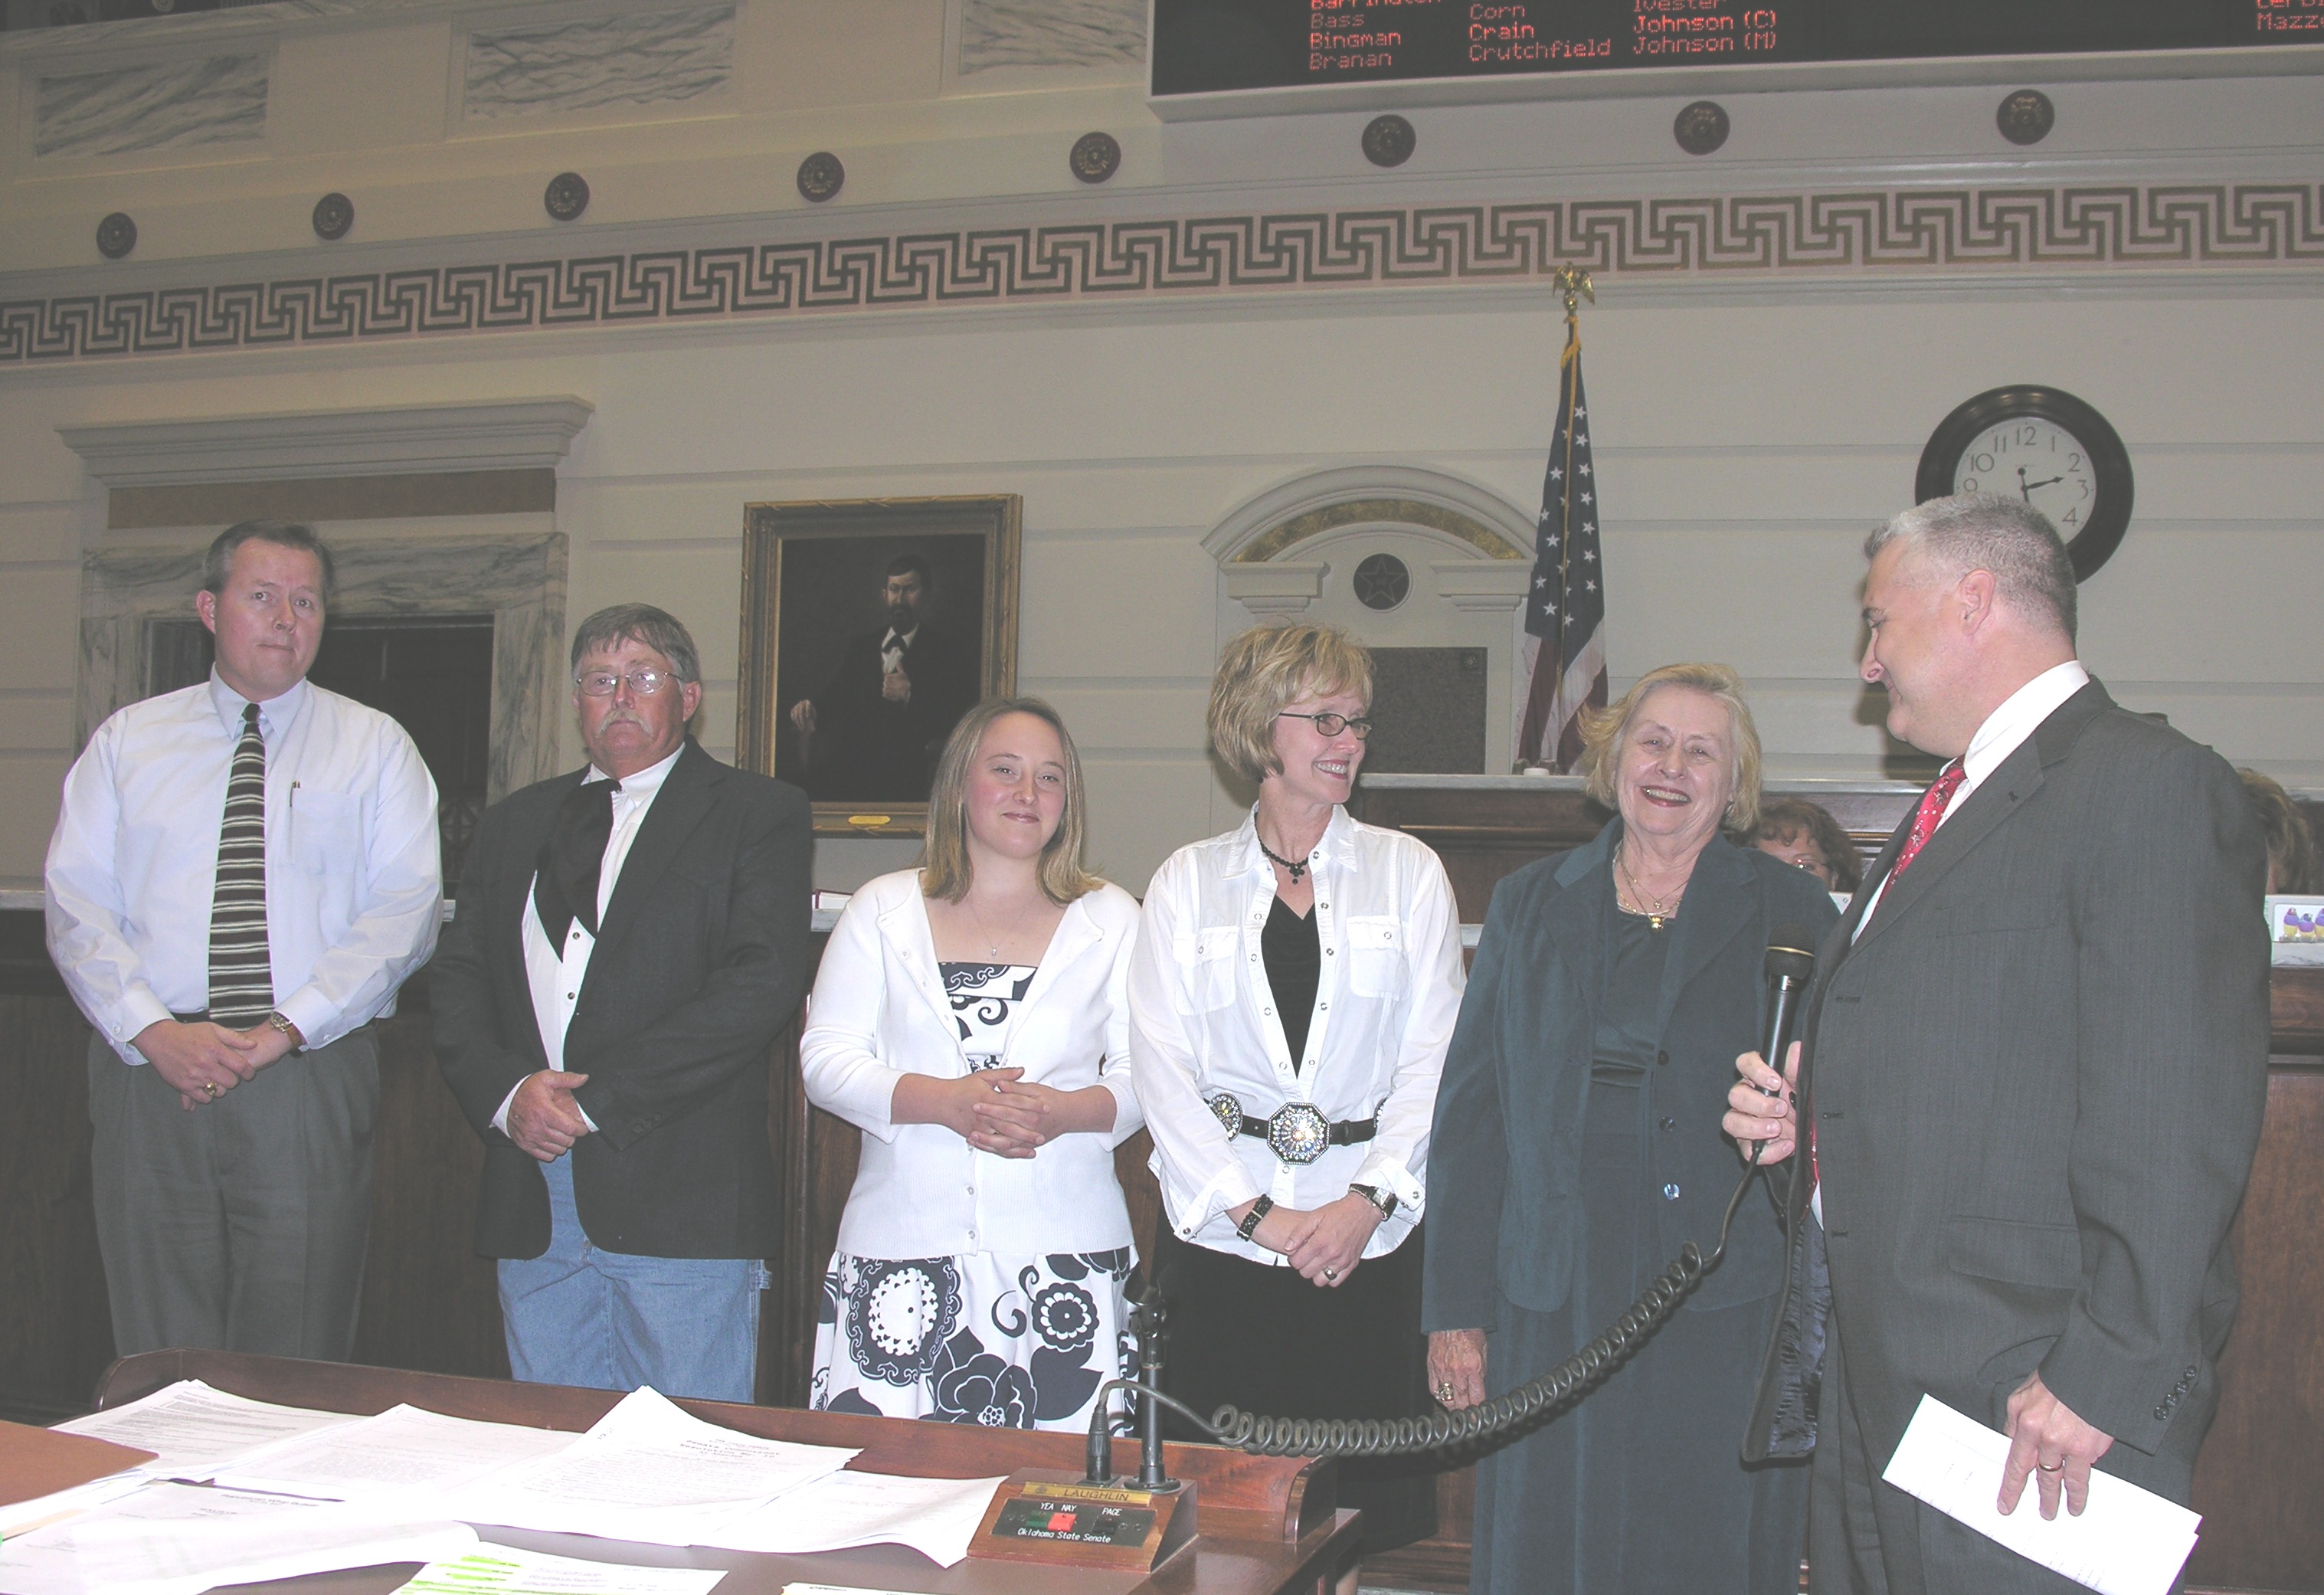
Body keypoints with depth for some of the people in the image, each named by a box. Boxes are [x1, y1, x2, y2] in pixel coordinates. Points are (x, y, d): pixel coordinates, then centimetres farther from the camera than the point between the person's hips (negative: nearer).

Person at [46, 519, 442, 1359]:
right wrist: (154, 1030, -11)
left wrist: (285, 1028, -13)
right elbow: (76, 905, 4)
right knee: (156, 1370, 5)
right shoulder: (128, 740, 12)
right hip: (150, 1071, 1)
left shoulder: (375, 746, 8)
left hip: (311, 1081, -1)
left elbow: (406, 911, -3)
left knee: (296, 1367, 0)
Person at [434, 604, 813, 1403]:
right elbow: (458, 978, 12)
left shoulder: (760, 814, 2)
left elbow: (761, 984, -11)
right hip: (535, 1210, 5)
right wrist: (505, 1091, -8)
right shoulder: (514, 824, 19)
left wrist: (596, 1100, -13)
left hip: (681, 1198, -4)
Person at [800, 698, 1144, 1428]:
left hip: (1064, 1254, 0)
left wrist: (1064, 1112, -15)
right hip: (902, 1251, 0)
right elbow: (825, 1058, 3)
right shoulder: (884, 909, 10)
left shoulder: (1111, 917, 10)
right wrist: (943, 1101, -13)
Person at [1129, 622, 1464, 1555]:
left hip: (1368, 1239, 0)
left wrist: (1368, 1200, -10)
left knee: (1354, 1501, 1)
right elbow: (1162, 1067, 0)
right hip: (1221, 1235, 0)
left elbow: (1432, 1058, 2)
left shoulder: (1408, 872, 9)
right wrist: (1256, 1212, -9)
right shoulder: (1188, 882, 8)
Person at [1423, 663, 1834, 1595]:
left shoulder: (1791, 913, 3)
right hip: (1555, 1309, 2)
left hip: (1724, 1307, -2)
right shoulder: (1528, 906, 8)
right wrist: (1455, 1309, 4)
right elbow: (1469, 1115, 7)